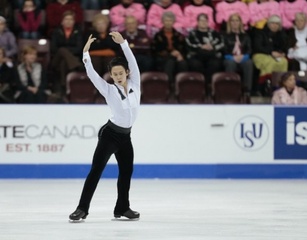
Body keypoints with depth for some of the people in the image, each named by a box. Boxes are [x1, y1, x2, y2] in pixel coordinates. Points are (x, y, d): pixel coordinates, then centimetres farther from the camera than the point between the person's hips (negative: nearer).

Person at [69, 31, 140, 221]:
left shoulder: (135, 84, 1)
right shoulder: (109, 90, -8)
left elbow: (133, 62, -8)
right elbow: (92, 74, -16)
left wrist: (123, 43, -15)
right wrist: (86, 53, -23)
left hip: (125, 136, 5)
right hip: (110, 133, -5)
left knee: (127, 171, 14)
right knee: (96, 170, -11)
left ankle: (122, 208, 28)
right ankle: (82, 208, -15)